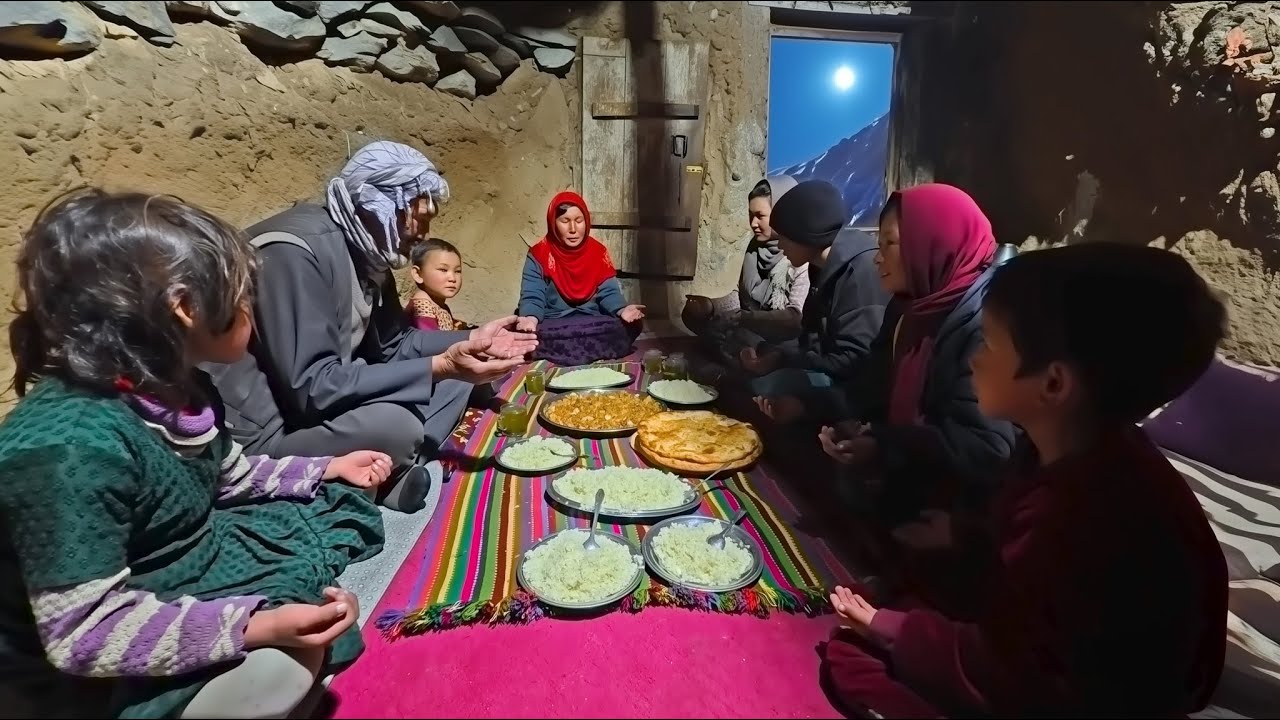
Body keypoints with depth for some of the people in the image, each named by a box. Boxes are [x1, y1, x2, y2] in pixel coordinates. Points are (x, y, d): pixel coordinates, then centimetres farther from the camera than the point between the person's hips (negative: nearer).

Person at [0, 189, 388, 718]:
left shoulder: (174, 388, -4)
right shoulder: (69, 446, -34)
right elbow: (85, 633, -33)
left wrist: (325, 471, 11)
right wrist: (254, 627, -38)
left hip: (196, 568, 9)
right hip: (110, 677, -8)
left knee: (339, 504, 12)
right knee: (279, 666, -31)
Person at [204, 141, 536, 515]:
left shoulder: (367, 250, 2)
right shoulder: (296, 250, -24)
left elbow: (393, 345, 10)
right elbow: (313, 387, -29)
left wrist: (471, 340, -3)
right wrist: (439, 367, -29)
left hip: (321, 403, 9)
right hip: (264, 433, -9)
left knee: (455, 377, 4)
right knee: (396, 424, -33)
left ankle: (398, 473, -11)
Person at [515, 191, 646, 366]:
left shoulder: (598, 251, 5)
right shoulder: (538, 255, -2)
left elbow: (608, 292, -1)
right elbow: (532, 297, -9)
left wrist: (622, 310, -25)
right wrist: (530, 318, -34)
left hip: (593, 323, 2)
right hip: (553, 326, -2)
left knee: (629, 326, -26)